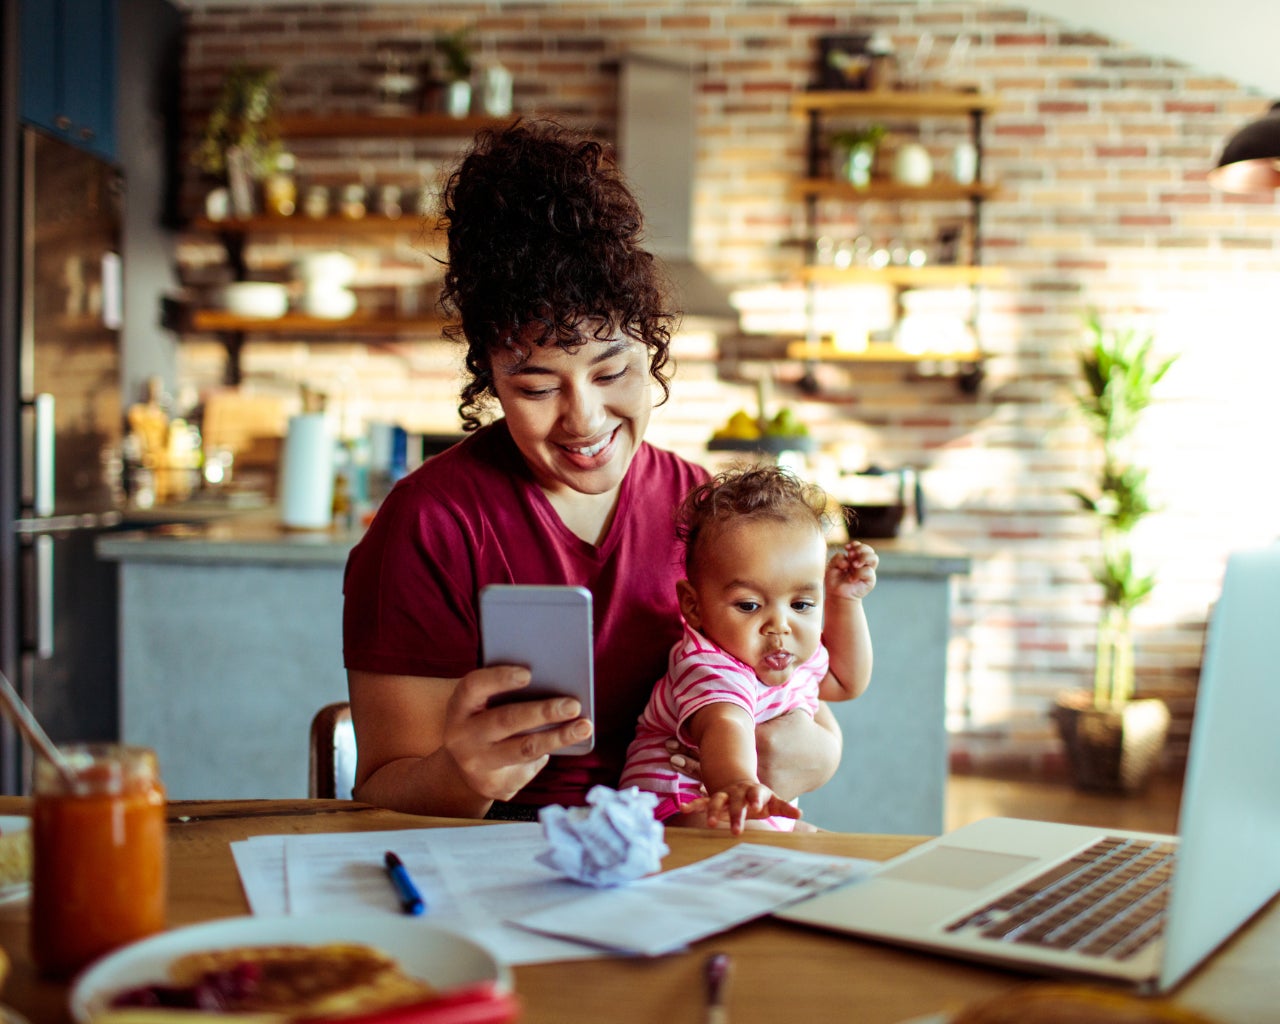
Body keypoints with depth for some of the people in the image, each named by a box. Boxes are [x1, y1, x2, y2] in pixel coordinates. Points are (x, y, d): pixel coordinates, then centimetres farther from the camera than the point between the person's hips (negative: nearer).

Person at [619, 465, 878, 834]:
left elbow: (847, 682, 25)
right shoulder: (709, 666, -29)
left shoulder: (797, 655, 3)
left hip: (766, 817, 11)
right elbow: (723, 724, -52)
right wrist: (737, 785, -74)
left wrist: (845, 601, 13)